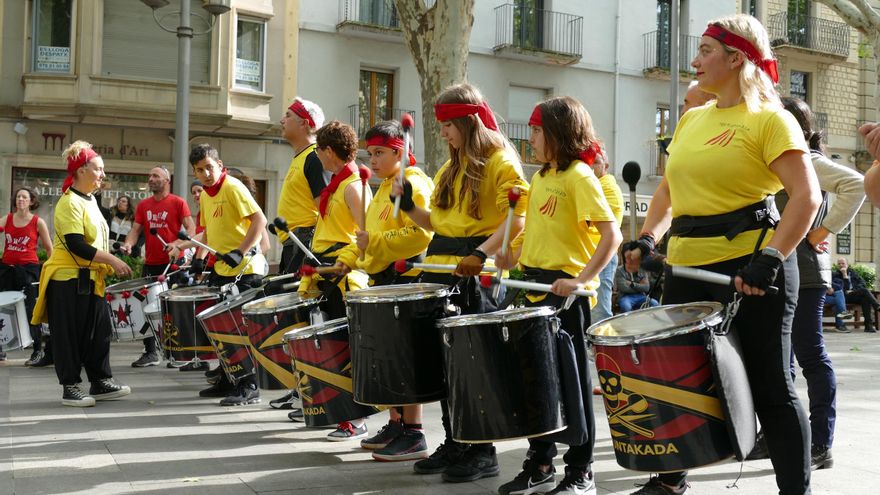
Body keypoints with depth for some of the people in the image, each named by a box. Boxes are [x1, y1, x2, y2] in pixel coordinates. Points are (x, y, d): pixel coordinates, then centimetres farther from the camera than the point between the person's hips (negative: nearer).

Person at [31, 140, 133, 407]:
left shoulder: (90, 200, 13)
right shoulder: (70, 203, -15)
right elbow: (75, 245, -23)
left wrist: (111, 266, 13)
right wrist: (112, 260, -21)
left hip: (90, 279, 9)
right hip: (68, 278, -9)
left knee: (98, 331, 10)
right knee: (70, 335, -1)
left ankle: (101, 382, 18)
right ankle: (70, 387, 7)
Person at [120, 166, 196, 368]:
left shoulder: (178, 202, -2)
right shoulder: (143, 205, 12)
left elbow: (191, 228, -7)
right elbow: (136, 230, 9)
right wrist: (128, 245, -11)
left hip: (173, 263, -5)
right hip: (150, 264, 5)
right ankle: (151, 352, 16)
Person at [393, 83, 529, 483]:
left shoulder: (500, 162, -7)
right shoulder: (450, 170, 18)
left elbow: (516, 219, -17)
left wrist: (482, 253, -28)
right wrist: (409, 208, 7)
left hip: (476, 278, -8)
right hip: (442, 273, 8)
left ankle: (482, 453, 5)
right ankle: (454, 445, 22)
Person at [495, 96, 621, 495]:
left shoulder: (578, 175, -11)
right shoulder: (541, 178, 13)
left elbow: (612, 234, -18)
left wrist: (582, 279, -26)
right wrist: (515, 256, 10)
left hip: (566, 292, -8)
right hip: (537, 288, 8)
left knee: (571, 382, 0)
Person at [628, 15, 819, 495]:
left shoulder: (770, 119, -7)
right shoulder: (690, 120, 14)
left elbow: (806, 196, -16)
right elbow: (668, 190, 22)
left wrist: (771, 257, -26)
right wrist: (648, 237, 6)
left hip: (749, 269, -7)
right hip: (687, 267, 7)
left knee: (770, 388, 0)